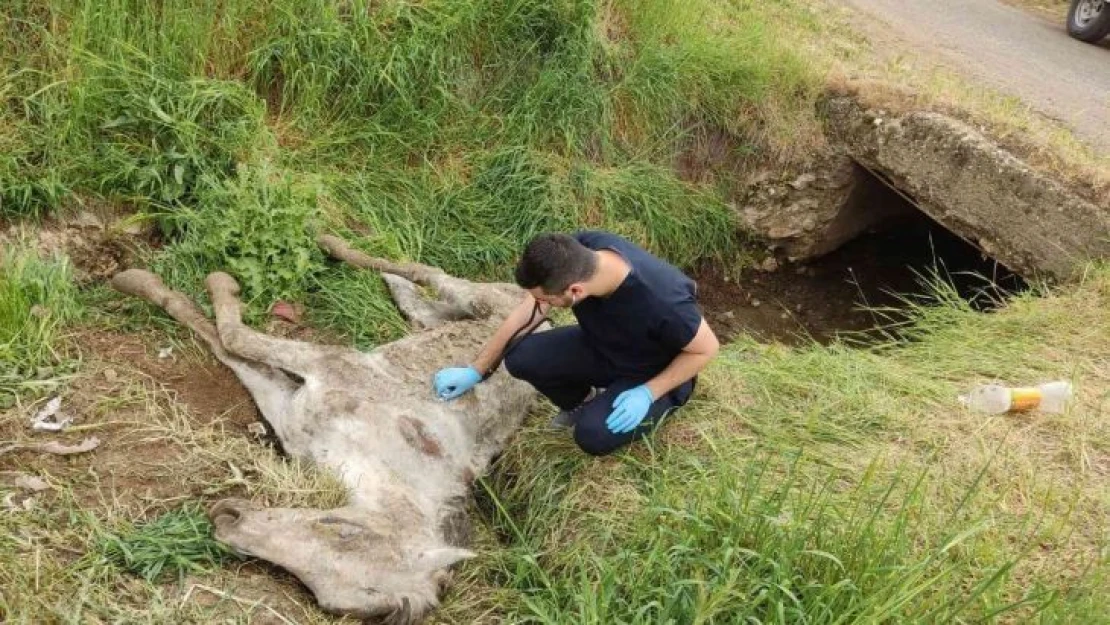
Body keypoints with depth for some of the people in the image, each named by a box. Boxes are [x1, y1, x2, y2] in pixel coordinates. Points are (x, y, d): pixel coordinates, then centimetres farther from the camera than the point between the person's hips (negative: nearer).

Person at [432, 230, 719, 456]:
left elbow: (706, 348, -21)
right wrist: (476, 370, -7)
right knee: (522, 358, -17)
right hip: (603, 344, 5)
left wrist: (648, 393, -25)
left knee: (593, 434, -27)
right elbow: (528, 310, -12)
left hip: (654, 374, -5)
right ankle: (582, 401, 13)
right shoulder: (578, 251, -26)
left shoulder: (662, 301, -41)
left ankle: (658, 403, 5)